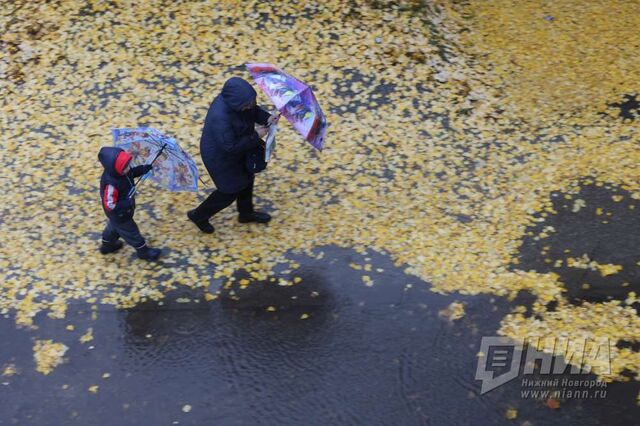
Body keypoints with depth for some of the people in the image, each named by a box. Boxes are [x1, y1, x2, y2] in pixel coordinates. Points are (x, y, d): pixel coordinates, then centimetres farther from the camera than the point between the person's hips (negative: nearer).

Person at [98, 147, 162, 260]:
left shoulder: (118, 171, -21)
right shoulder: (111, 184, -44)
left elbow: (130, 173, 2)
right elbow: (110, 206, -37)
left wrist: (142, 169, -12)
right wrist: (128, 203, -37)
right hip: (119, 214, -8)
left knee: (114, 226, 34)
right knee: (131, 232, 17)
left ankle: (107, 245, 60)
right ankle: (143, 251, 42)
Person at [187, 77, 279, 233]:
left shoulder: (235, 98, -19)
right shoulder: (220, 117, -42)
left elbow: (254, 111, 1)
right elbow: (231, 147, -34)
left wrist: (267, 118, -18)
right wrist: (257, 137, -29)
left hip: (236, 147, 8)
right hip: (220, 157, -8)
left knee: (247, 178, 25)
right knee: (231, 190, 12)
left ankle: (246, 213, 52)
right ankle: (199, 215, 34)